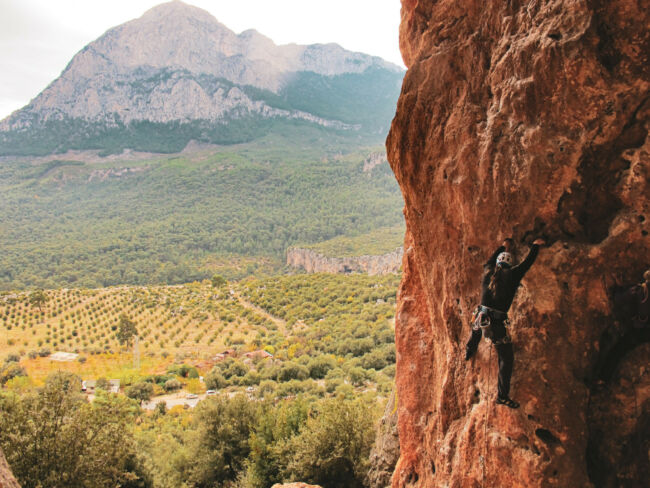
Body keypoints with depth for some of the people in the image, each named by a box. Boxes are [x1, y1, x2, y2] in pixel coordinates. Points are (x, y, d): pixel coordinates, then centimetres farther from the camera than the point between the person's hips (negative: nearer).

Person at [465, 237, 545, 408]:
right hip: (497, 324, -5)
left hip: (481, 318, 5)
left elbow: (490, 260, 30)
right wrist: (535, 246, 27)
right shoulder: (511, 275, -5)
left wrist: (503, 247, 43)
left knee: (476, 330, 42)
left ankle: (469, 352, 65)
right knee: (507, 358, 6)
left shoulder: (487, 272, 7)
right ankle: (503, 395, 7)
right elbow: (527, 263, 9)